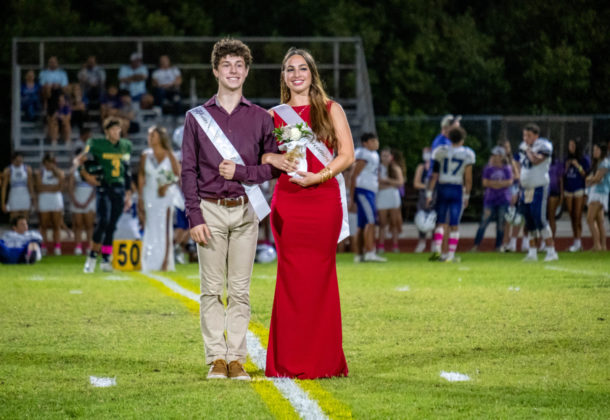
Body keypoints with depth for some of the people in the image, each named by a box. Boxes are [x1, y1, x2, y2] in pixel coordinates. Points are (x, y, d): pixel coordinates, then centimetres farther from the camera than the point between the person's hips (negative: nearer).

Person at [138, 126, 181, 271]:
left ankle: (166, 262, -2)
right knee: (150, 229, 1)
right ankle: (150, 264, 4)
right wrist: (140, 197, 3)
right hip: (150, 195, 2)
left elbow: (177, 174, -2)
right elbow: (141, 177, 7)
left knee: (165, 228, -4)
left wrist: (166, 186, -18)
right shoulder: (146, 155, 3)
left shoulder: (169, 155, -4)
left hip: (166, 194, -2)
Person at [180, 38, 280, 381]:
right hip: (210, 211, 0)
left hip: (245, 211, 0)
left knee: (241, 289, 1)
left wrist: (241, 171, -9)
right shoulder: (197, 118, 7)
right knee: (212, 289, 0)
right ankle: (216, 359, 3)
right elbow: (189, 170, 4)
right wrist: (195, 217, -5)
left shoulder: (260, 118, 8)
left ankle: (237, 359, 4)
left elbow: (273, 167, 8)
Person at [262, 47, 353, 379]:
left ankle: (324, 361, 4)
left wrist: (317, 176, -12)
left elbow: (347, 155, 1)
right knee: (292, 278, -3)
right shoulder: (274, 116, 12)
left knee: (319, 277, -2)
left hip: (324, 200, -1)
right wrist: (276, 160, -13)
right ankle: (291, 362, 1)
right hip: (288, 201, 1)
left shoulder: (331, 110, 9)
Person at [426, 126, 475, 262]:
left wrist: (429, 193, 4)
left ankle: (436, 250, -5)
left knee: (440, 222, 10)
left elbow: (434, 175, -1)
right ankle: (450, 255, 2)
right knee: (454, 225, 4)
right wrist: (466, 196, 9)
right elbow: (468, 178, -1)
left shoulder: (441, 151, -2)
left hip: (442, 189, 1)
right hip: (457, 190, -1)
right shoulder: (467, 154, -4)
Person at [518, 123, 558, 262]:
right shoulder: (523, 147, 13)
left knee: (539, 219, -14)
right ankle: (532, 252, 15)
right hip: (526, 188, 7)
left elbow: (536, 160, -28)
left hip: (539, 188, -7)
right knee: (529, 222, 8)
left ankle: (551, 252, -11)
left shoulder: (543, 146, -10)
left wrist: (528, 149, -14)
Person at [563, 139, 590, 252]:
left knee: (578, 216, -11)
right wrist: (567, 167, 1)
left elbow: (586, 175, -5)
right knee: (572, 217, 4)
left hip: (579, 190, -5)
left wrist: (578, 166, -14)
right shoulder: (567, 160, 15)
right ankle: (575, 241, 8)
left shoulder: (584, 160, 1)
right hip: (568, 190, 5)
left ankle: (578, 242, -13)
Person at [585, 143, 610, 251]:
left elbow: (597, 178, -14)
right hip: (594, 193, 9)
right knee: (599, 221, 5)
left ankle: (597, 245, -19)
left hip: (600, 193, -9)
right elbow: (588, 180, 17)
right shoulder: (596, 164, 22)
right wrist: (591, 179, -5)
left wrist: (590, 180, 4)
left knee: (590, 219, -16)